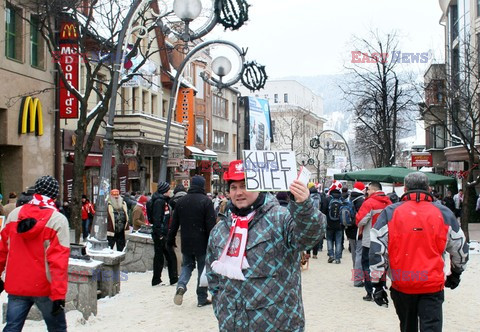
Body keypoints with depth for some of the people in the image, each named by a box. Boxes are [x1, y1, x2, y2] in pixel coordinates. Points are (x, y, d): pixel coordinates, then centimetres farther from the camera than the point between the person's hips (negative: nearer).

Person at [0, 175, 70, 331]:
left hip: (16, 287, 4)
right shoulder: (58, 220, -13)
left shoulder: (14, 214, 1)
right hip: (45, 289, -4)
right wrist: (59, 294, -17)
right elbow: (59, 261, -17)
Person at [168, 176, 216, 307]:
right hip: (202, 243, -4)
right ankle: (202, 298, 11)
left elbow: (174, 223, 10)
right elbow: (211, 225, -13)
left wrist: (171, 239, 18)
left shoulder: (181, 201, 4)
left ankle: (181, 285, -8)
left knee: (187, 265, 19)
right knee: (203, 269, 7)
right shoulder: (206, 201, -10)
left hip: (186, 242, 4)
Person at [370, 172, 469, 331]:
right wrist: (456, 273, 30)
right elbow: (460, 248, 12)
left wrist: (377, 283, 2)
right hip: (433, 286, -1)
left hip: (401, 286, 1)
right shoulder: (443, 214, 2)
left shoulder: (390, 212, -1)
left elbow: (377, 250, -5)